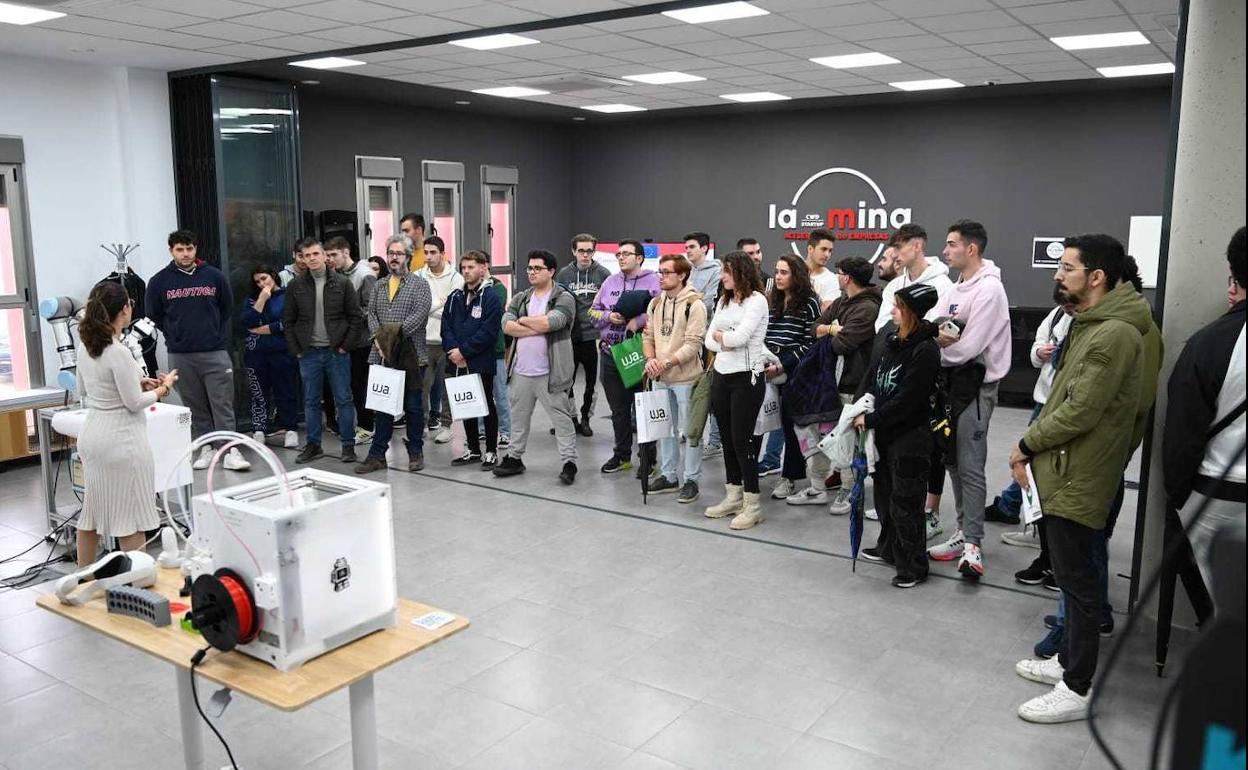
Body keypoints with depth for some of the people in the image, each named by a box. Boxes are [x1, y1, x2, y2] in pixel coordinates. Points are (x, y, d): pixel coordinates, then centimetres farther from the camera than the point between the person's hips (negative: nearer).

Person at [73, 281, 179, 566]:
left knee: (92, 511, 18)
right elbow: (134, 403, -16)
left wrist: (137, 382, 12)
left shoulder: (86, 347, 5)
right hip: (121, 439, -8)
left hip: (92, 434, 8)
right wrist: (163, 388, 0)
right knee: (130, 516, 2)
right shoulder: (118, 352, -20)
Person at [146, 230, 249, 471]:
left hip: (215, 352, -1)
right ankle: (205, 449, 17)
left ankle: (231, 451, -4)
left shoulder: (214, 276, 3)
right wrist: (174, 337, 10)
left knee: (223, 404, -4)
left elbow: (227, 308, 12)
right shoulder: (160, 281, 3)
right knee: (195, 406, 8)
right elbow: (154, 315, 12)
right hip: (180, 356, 1)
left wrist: (219, 336, 9)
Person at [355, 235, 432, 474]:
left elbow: (420, 313, -13)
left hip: (411, 354, -4)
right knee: (381, 405, 7)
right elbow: (371, 313, 7)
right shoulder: (380, 286, 16)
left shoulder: (419, 284, 0)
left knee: (413, 406, 4)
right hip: (383, 354, 4)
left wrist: (396, 332, -20)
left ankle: (415, 452, 15)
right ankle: (377, 454, 12)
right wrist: (377, 336, -11)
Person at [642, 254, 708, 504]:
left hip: (685, 377, -7)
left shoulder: (694, 304, -11)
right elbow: (648, 336, 11)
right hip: (660, 378, 7)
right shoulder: (655, 303, 10)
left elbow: (693, 343, -16)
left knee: (689, 430, 2)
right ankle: (668, 476, 27)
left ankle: (692, 480, 12)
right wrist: (650, 359, -8)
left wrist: (666, 363, -20)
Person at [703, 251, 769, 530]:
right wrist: (726, 341, -10)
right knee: (727, 438, 12)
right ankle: (733, 497, 23)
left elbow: (740, 337, -20)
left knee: (742, 439, -5)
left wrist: (720, 334, -2)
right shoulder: (723, 302, 14)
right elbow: (709, 340, 8)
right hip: (721, 376, 7)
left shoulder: (756, 300, -9)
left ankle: (751, 505, 4)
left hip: (746, 377, -7)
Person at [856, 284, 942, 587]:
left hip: (910, 437, -8)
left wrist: (870, 420, -16)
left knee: (904, 504, 1)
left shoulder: (925, 351, -19)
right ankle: (889, 548, 39)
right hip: (885, 432, 8)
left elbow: (906, 400, -21)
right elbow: (874, 376, 13)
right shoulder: (893, 340, 6)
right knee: (885, 494, 21)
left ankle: (913, 567, 14)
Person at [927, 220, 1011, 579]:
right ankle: (963, 532, 23)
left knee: (970, 467, -8)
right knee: (953, 462, 13)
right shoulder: (957, 288, 13)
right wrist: (939, 338, -17)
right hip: (952, 382, 9)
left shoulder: (989, 289, -15)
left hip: (975, 386, -9)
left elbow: (967, 348, -21)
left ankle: (972, 543, -2)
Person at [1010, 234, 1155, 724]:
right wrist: (1035, 450, 6)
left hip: (1079, 477, -10)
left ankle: (1077, 689, 10)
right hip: (1064, 470, 10)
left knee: (1077, 579, -1)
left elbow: (1081, 410, -24)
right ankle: (1070, 660, 34)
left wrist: (1027, 444, -11)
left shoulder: (1113, 334, -20)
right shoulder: (1089, 324, 14)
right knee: (1073, 575, 19)